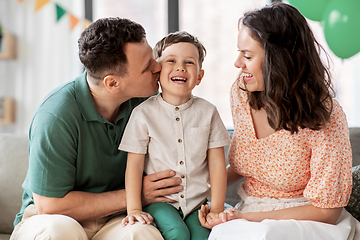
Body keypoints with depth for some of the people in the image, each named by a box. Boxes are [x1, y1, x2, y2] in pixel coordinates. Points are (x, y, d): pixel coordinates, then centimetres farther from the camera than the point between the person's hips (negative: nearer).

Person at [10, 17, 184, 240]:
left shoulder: (142, 101, -3)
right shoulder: (55, 117, -21)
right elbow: (49, 205, -18)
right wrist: (133, 196, -16)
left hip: (113, 221, 3)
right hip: (51, 219, -2)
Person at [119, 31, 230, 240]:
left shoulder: (207, 112, 2)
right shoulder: (144, 113, -4)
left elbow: (217, 163, 2)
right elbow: (134, 164, -5)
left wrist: (217, 208, -3)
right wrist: (134, 209, -11)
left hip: (198, 201, 2)